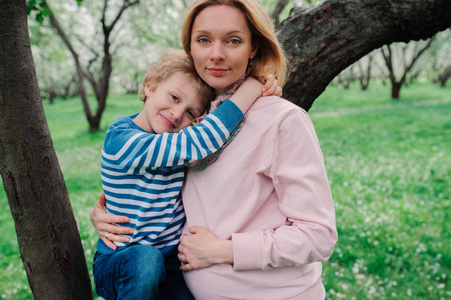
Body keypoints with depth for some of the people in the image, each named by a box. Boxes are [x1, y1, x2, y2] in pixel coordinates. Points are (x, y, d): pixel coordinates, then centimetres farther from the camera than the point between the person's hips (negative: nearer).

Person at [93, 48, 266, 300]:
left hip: (170, 260, 6)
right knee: (146, 260, -36)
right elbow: (199, 143, -32)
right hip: (119, 263, -5)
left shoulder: (179, 142, -1)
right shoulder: (121, 140, -21)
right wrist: (251, 88, -25)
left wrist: (264, 92, -7)